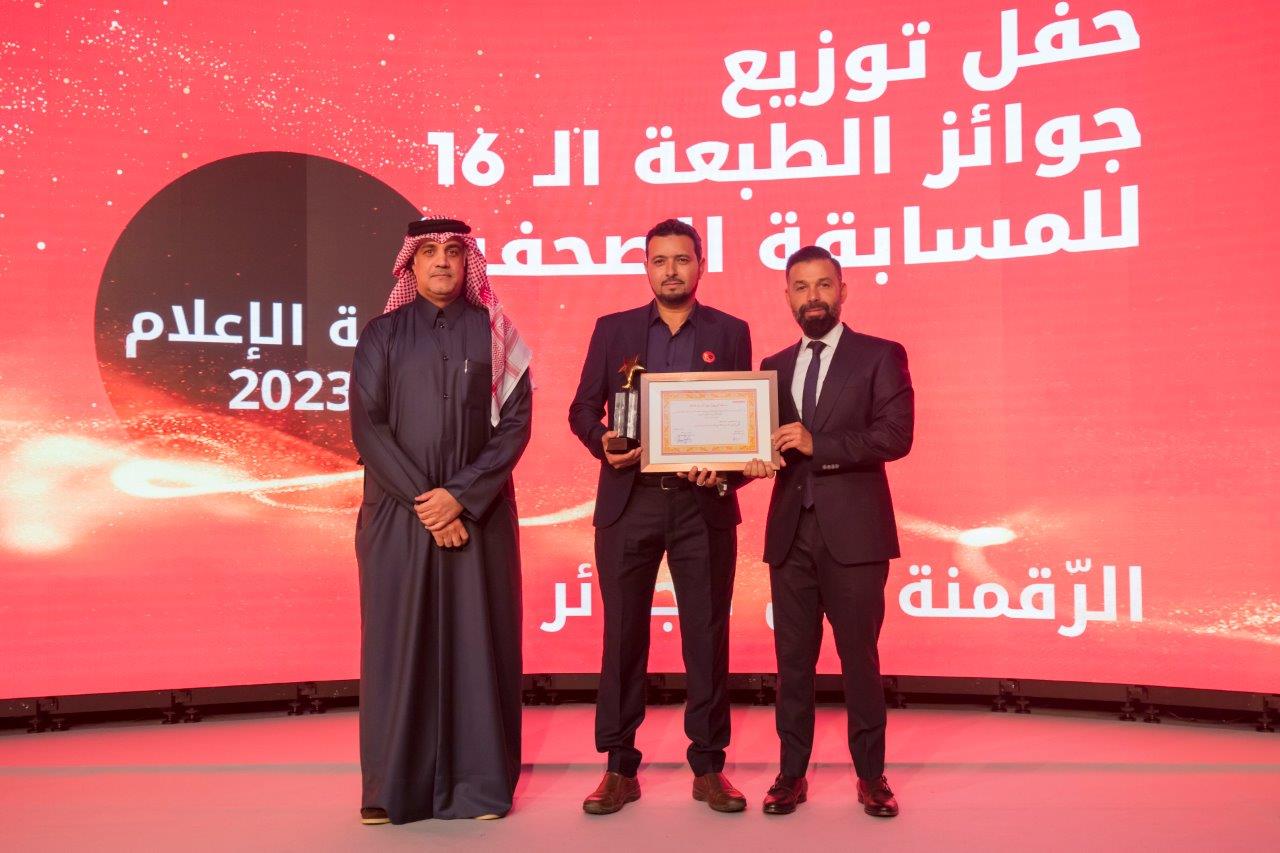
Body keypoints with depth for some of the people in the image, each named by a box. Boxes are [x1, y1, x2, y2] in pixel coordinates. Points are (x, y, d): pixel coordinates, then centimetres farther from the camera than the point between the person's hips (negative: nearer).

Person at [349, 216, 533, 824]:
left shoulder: (495, 335, 6)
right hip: (398, 513, 0)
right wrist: (421, 499, -11)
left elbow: (515, 422, -1)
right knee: (397, 642, 1)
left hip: (478, 513, 0)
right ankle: (395, 785, 10)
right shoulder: (382, 335, 6)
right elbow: (366, 425, -1)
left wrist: (460, 495, -13)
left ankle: (478, 783, 9)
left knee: (477, 641, 1)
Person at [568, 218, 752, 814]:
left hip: (703, 504, 0)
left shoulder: (730, 333, 7)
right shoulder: (613, 330, 9)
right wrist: (603, 445, -13)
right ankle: (620, 769, 15)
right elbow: (582, 408, 7)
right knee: (623, 636, 5)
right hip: (629, 502, 1)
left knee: (707, 636, 4)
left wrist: (725, 471, -14)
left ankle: (708, 768, 16)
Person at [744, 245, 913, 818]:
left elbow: (896, 435, -11)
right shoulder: (774, 368, 15)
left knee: (858, 656, 3)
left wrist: (819, 445, -18)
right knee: (793, 658, 8)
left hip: (853, 531, -4)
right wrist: (757, 461, -10)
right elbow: (766, 441, 14)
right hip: (790, 532, 4)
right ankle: (792, 772, 17)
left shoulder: (880, 356, 1)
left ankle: (871, 775, 16)